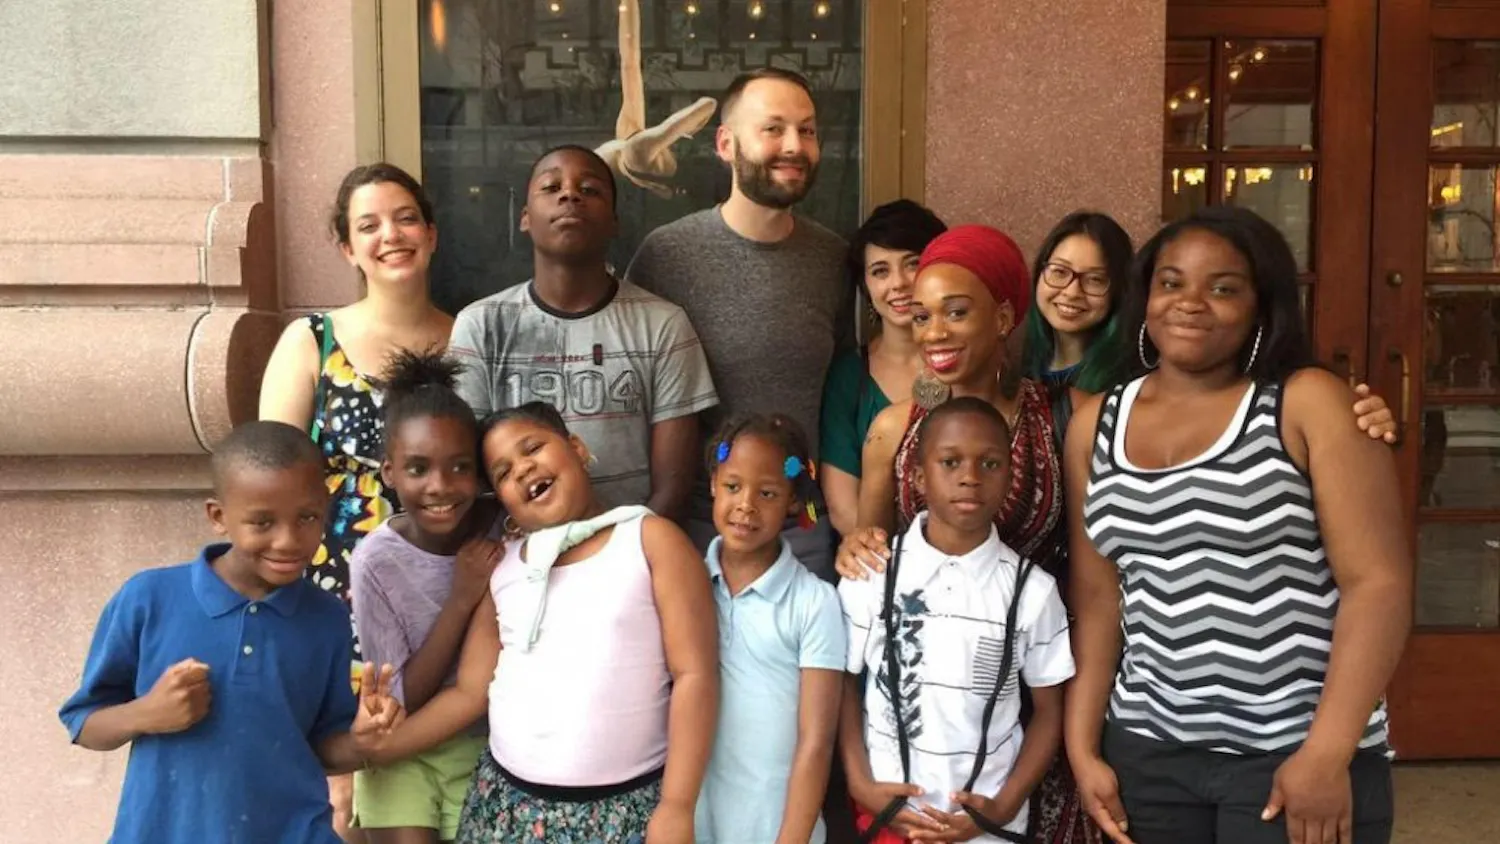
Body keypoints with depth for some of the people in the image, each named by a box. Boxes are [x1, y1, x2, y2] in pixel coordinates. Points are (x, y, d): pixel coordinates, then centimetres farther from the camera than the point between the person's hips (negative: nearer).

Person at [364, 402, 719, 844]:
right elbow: (470, 693, 11)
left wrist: (676, 807, -14)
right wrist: (370, 749, 2)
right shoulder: (502, 569, 8)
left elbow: (694, 674, -9)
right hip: (510, 803, 4)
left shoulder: (650, 539, -4)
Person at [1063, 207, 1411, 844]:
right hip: (1146, 750, 4)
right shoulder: (1096, 424, 4)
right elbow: (1096, 596, 6)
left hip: (1297, 752, -3)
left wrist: (1328, 754, -15)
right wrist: (1083, 748, 2)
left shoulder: (1310, 404, -7)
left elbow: (1379, 581, -11)